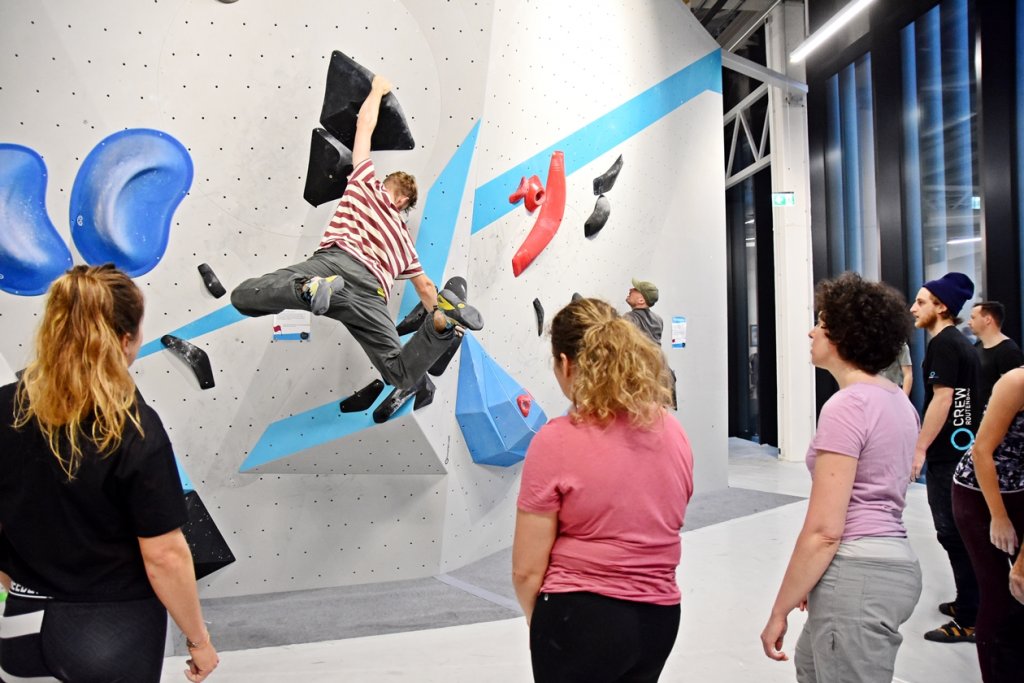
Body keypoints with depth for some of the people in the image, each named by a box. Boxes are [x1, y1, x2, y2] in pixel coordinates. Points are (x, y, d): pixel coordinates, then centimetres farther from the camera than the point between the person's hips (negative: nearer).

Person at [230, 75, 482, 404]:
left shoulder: (365, 183, 30)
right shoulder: (405, 238, 37)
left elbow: (365, 122, 36)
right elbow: (425, 287, 39)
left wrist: (378, 88, 53)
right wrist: (439, 317, 52)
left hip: (335, 261, -3)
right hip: (371, 289, 3)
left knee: (243, 296, -5)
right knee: (405, 378, 7)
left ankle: (309, 288, -34)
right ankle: (443, 322, -18)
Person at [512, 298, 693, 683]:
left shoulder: (557, 441, -18)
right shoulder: (673, 432, -1)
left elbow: (527, 569, -13)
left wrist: (536, 619, 6)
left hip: (582, 617, -5)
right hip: (660, 617, 6)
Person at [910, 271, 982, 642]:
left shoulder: (942, 343, -14)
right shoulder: (963, 343, 14)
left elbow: (942, 397, -22)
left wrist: (920, 447, -20)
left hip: (947, 454, -10)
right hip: (965, 447, 10)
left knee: (953, 534, -4)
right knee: (964, 532, 18)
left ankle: (969, 620, 2)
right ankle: (971, 602, 29)